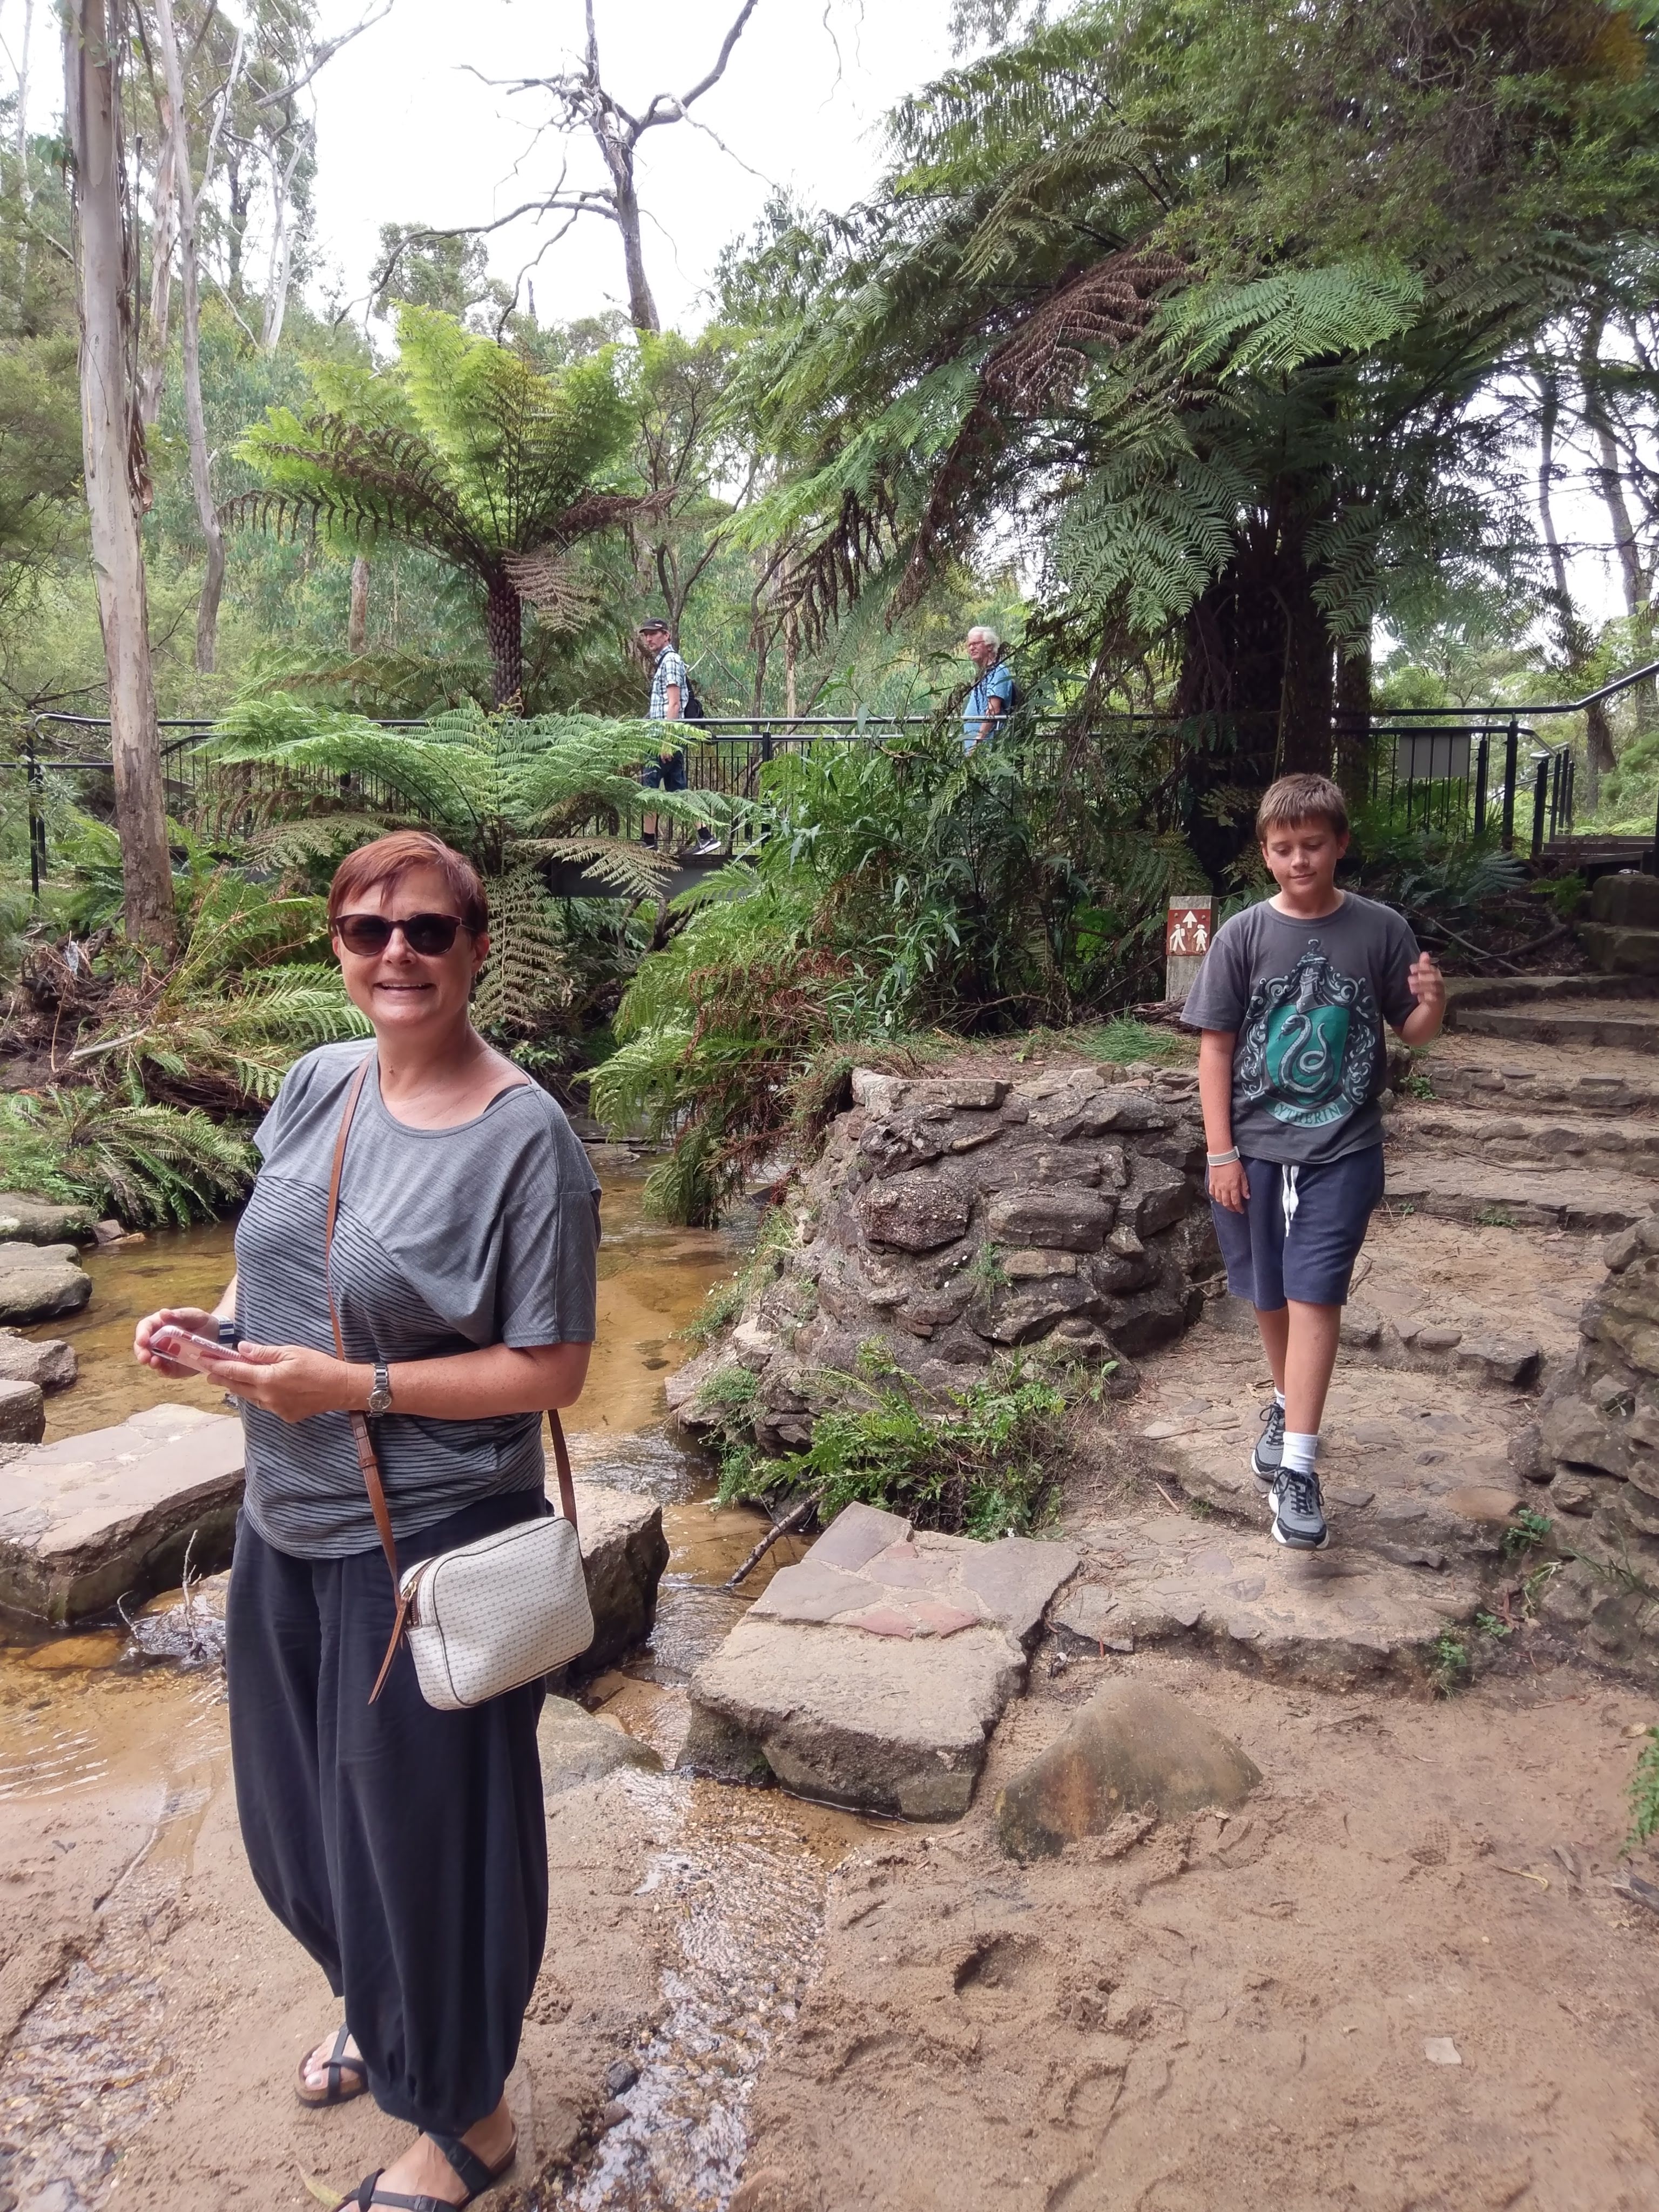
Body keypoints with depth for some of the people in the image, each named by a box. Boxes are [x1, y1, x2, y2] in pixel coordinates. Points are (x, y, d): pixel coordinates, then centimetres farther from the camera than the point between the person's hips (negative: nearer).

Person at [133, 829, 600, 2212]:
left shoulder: (526, 1140, -20)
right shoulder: (320, 1081, 0)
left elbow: (551, 1370, -18)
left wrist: (352, 1385, -24)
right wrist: (215, 1326, -6)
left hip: (430, 1545, -7)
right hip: (288, 1525, 7)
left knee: (423, 1824, 11)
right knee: (301, 1806, 25)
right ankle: (380, 2014, 56)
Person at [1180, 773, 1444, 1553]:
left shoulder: (1380, 930, -3)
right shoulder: (1242, 936, -4)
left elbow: (1412, 1033, 6)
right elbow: (1215, 1048, -2)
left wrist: (1433, 1004, -18)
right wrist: (1221, 1152, -5)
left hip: (1342, 1149, -1)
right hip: (1255, 1147, 1)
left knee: (1314, 1297, -7)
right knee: (1269, 1295, 15)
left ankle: (1296, 1466, -3)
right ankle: (1287, 1401, 41)